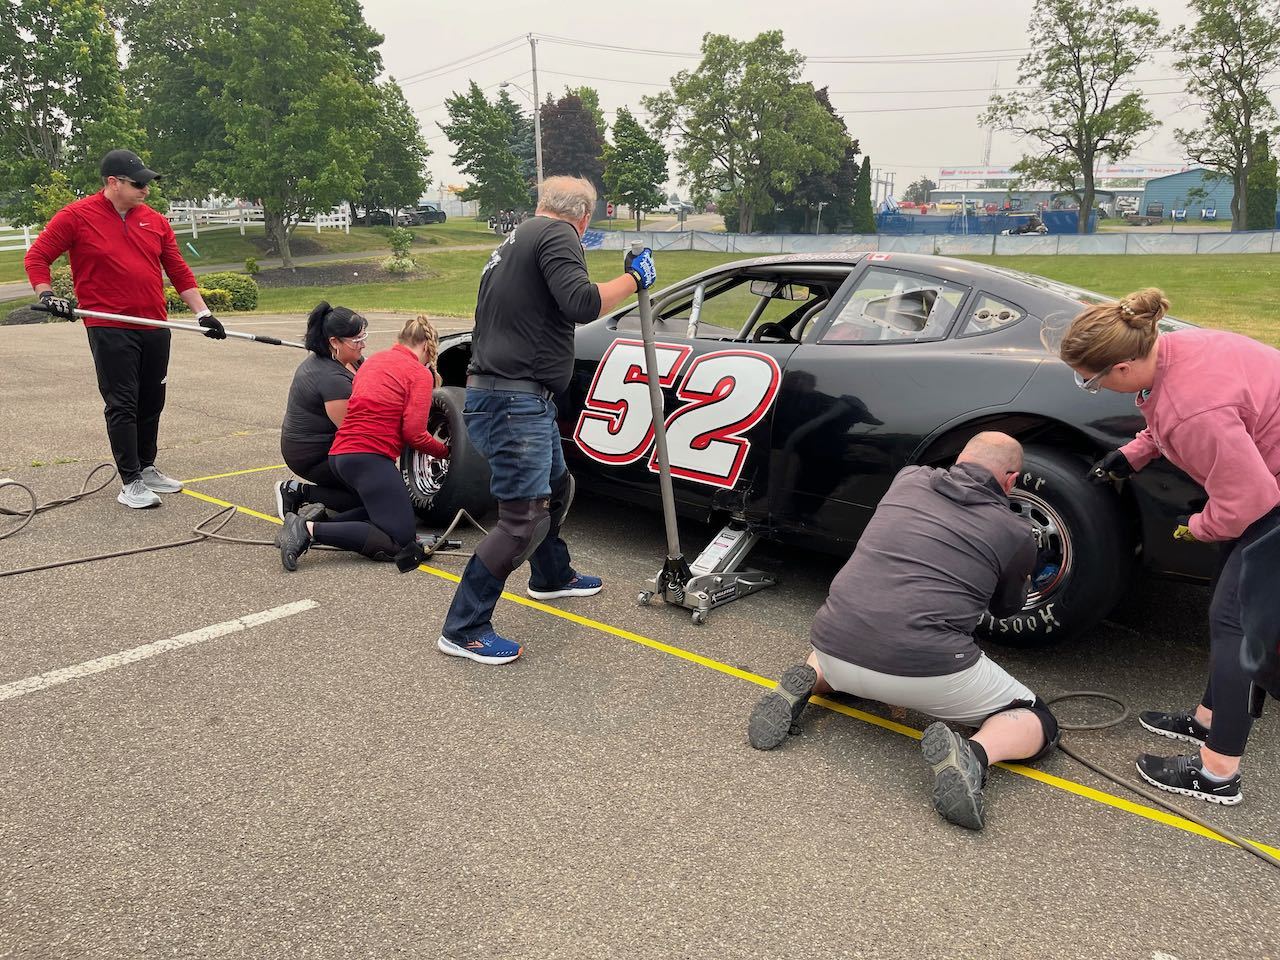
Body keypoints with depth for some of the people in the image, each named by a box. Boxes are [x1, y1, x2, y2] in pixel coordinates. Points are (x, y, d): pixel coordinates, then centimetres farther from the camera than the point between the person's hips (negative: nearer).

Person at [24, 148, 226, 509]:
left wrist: (202, 312, 6)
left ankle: (146, 468, 27)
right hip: (109, 329, -5)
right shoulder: (76, 217, -3)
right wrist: (46, 295, -11)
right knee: (122, 405, -4)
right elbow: (36, 257, 3)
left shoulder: (154, 221, 10)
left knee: (152, 402, 12)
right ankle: (129, 483, 2)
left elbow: (179, 271, 12)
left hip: (155, 327, 5)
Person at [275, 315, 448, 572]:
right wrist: (444, 451, 8)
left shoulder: (374, 360, 21)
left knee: (383, 509, 24)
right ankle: (311, 529, -18)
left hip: (339, 453, 9)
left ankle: (319, 520, 3)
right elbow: (414, 434, -10)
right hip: (370, 456, -9)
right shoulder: (420, 374, -3)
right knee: (401, 539, -8)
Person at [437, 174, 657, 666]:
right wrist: (633, 278, -10)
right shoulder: (558, 235, -9)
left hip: (520, 400, 11)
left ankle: (552, 576, 47)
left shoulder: (514, 241, 20)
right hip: (513, 400, -11)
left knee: (557, 486, 26)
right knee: (525, 519, -9)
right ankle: (462, 629, -1)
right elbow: (580, 303, -22)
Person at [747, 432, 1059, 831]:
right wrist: (1022, 579, 45)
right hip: (926, 669, -4)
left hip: (834, 645, 4)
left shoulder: (907, 479, 12)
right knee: (1039, 723, 16)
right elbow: (1006, 608, 25)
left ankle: (807, 683, 7)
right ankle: (973, 753, -14)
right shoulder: (1015, 533, 6)